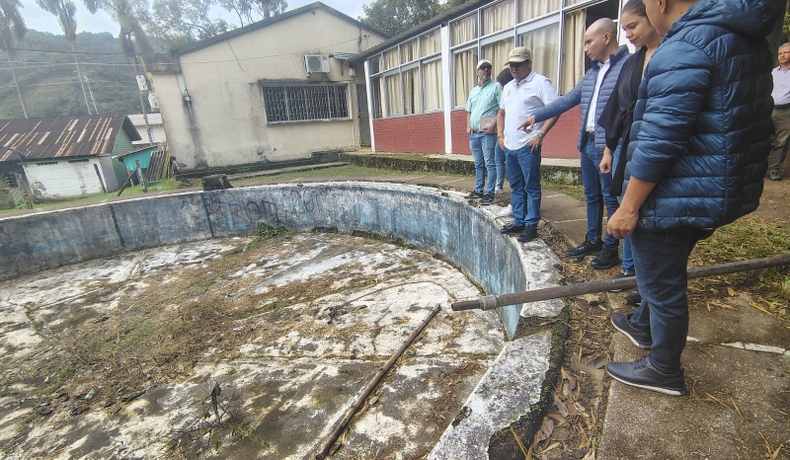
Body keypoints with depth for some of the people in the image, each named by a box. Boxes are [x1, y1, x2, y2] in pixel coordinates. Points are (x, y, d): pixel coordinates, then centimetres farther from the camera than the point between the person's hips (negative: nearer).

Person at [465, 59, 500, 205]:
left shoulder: (496, 87, 1)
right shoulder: (473, 91, 20)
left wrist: (494, 124, -18)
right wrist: (468, 126, 8)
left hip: (488, 133, -6)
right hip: (474, 133, 7)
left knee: (490, 164, -7)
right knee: (478, 164, 12)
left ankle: (489, 193, -5)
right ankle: (478, 191, 20)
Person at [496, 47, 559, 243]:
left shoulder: (540, 82, -5)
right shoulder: (508, 87, 18)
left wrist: (540, 134, -17)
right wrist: (500, 135, 15)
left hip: (528, 146, -7)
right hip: (509, 146, 8)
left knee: (531, 187, -2)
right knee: (516, 186, 13)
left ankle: (531, 225, 5)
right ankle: (518, 221, 23)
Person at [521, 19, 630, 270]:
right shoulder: (591, 73, 17)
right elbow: (567, 100, 22)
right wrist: (536, 116, 19)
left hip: (608, 147, -8)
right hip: (587, 144, 8)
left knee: (610, 198, 2)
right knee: (592, 196, 16)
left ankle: (611, 248, 14)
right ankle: (593, 240, 29)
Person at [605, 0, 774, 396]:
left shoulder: (683, 48, -20)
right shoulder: (746, 37, 10)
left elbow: (659, 141, -25)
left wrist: (629, 207, -19)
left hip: (676, 197, -9)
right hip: (719, 190, 10)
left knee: (662, 283, 7)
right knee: (662, 271, 26)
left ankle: (664, 372, 27)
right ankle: (643, 325, 49)